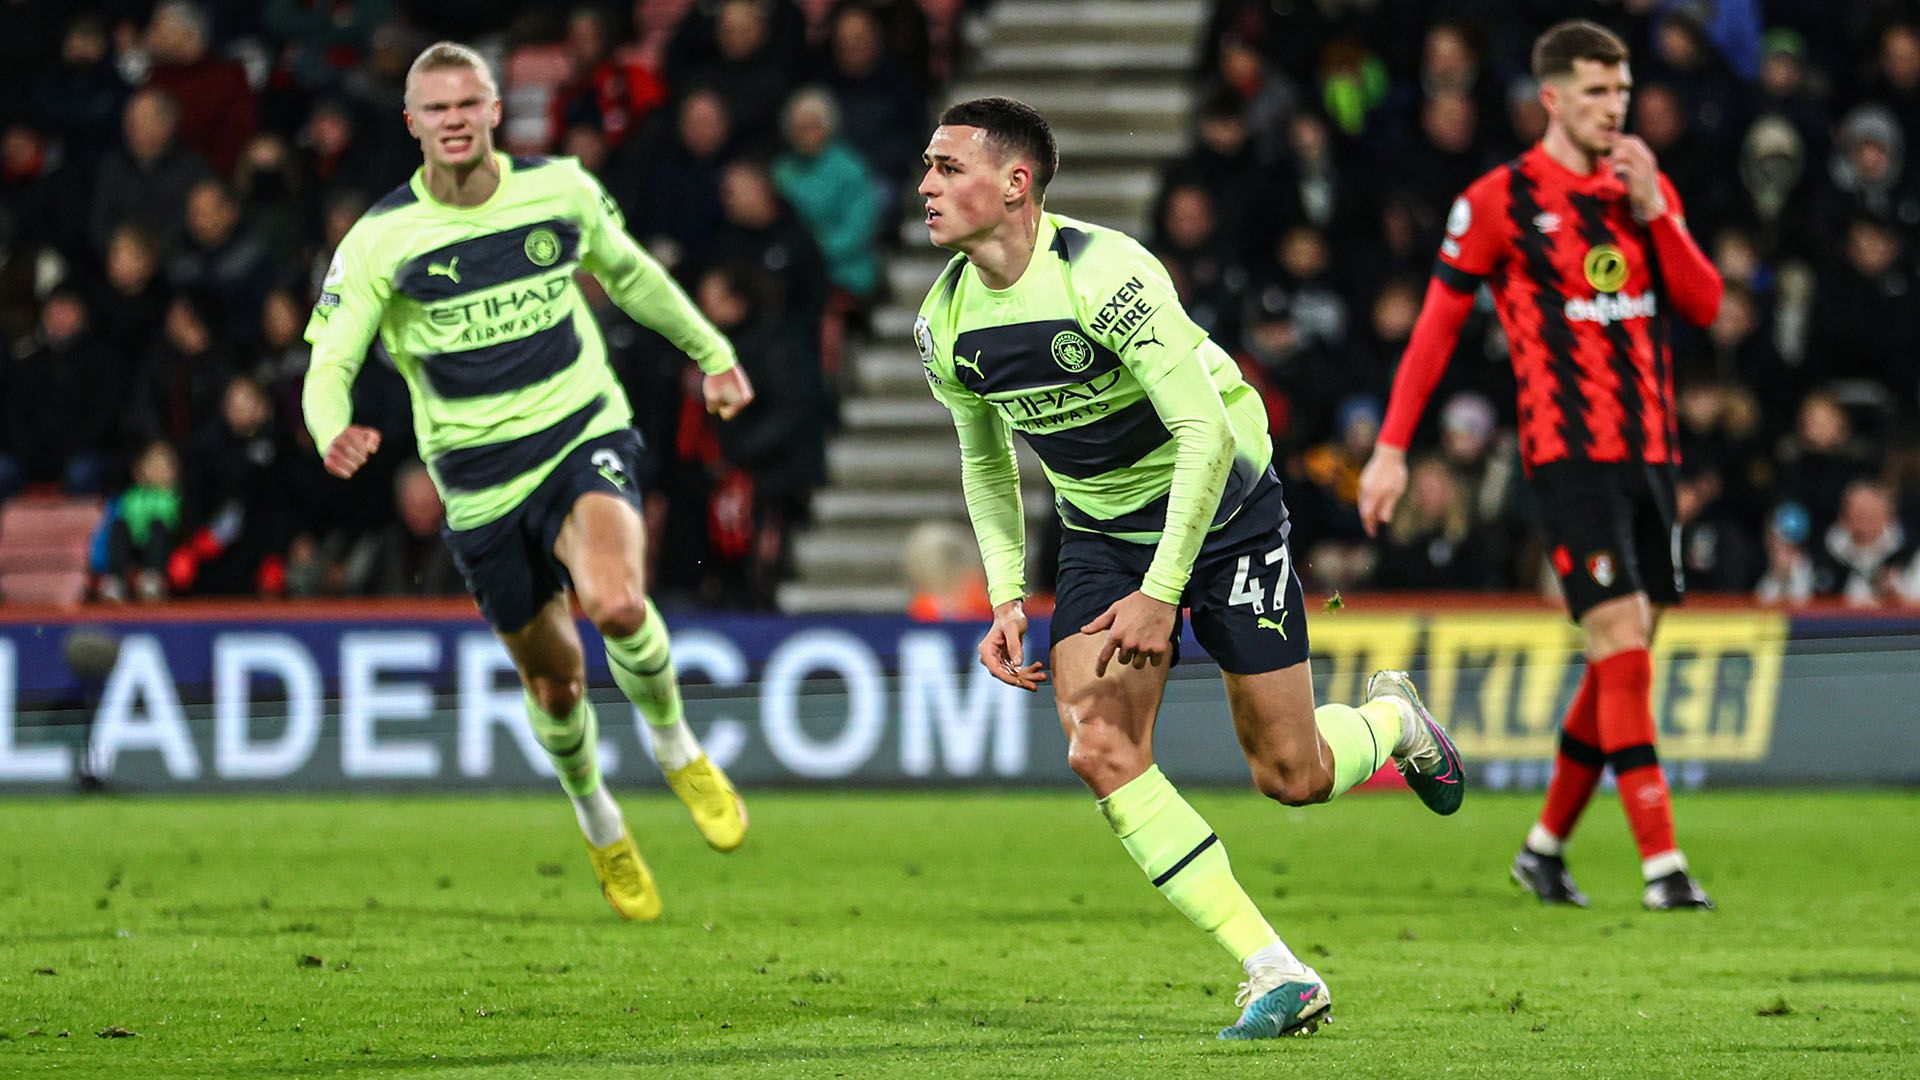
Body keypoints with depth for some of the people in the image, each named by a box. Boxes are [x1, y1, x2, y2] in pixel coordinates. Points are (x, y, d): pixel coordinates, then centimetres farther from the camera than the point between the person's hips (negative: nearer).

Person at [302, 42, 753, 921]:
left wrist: (711, 352, 26)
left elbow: (629, 272, 17)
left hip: (585, 436, 0)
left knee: (616, 603, -29)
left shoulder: (561, 189, -3)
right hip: (481, 478, 1)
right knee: (552, 678, 9)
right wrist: (334, 433, -35)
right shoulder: (380, 240, -10)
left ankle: (678, 748, 1)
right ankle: (600, 828, 39)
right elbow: (328, 364, -12)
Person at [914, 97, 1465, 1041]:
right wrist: (1007, 598, 0)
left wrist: (1161, 592, -28)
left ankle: (1391, 720, 37)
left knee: (1290, 777, -1)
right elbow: (986, 461, 11)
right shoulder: (945, 323, -7)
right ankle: (1276, 975, -13)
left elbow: (1207, 435, -27)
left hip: (1222, 511, -5)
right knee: (1099, 749, -18)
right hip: (1101, 532, 5)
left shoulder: (1104, 273, -28)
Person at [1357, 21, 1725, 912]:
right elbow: (1436, 324, -1)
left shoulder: (1647, 191, 13)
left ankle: (1546, 847, 24)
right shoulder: (1502, 200, -4)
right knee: (1622, 646, -15)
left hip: (1650, 451, 6)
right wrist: (1391, 447, -4)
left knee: (1621, 661, 9)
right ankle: (1662, 864, -17)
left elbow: (1704, 304, 6)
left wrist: (1653, 211, -8)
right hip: (1569, 454, -6)